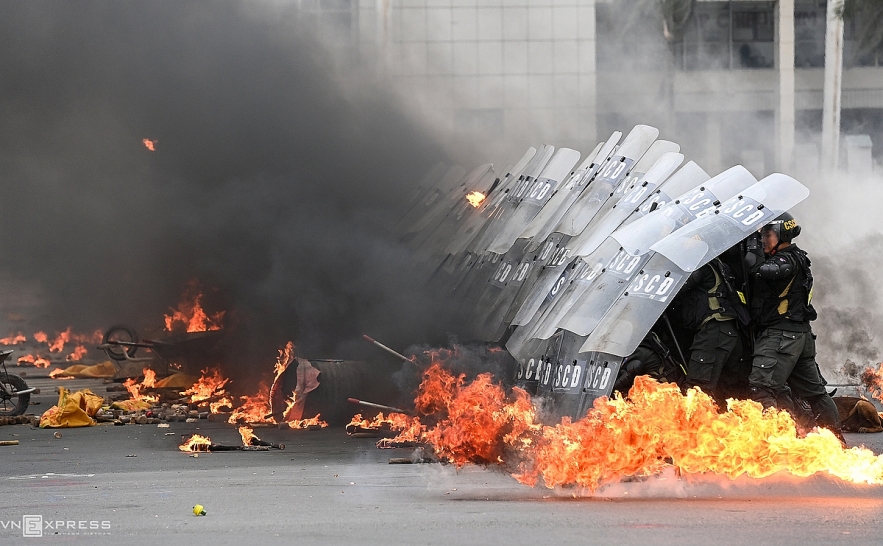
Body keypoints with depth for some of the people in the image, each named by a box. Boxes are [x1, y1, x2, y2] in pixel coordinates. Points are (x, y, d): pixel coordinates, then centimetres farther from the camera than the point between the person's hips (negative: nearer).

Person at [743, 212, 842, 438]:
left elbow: (760, 270, -28)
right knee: (813, 389, 16)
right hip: (800, 335, 10)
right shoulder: (793, 259, 19)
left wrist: (753, 246, -13)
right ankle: (836, 439, 22)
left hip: (781, 334, -10)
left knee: (760, 387, -17)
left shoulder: (788, 260, -12)